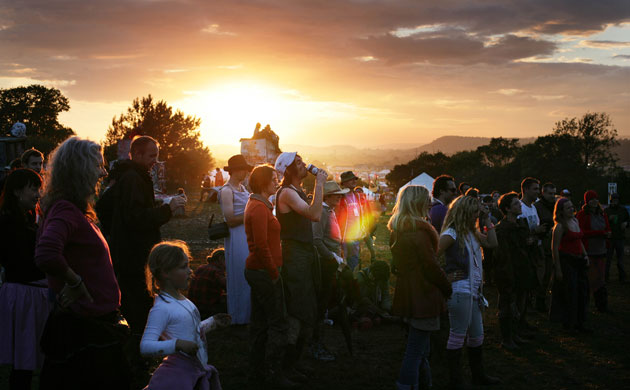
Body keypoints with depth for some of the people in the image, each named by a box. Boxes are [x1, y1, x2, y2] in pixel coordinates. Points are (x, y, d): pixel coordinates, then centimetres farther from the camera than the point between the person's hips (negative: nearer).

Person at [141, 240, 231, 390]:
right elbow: (145, 346, -28)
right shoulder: (161, 308, -19)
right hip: (179, 373, -8)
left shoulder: (180, 299, 8)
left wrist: (213, 322, 16)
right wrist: (178, 344, -36)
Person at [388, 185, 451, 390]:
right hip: (423, 297, -9)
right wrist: (448, 290, -3)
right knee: (416, 351, -4)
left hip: (407, 294, 9)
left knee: (420, 349, 20)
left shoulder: (397, 231, 10)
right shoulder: (419, 231, -18)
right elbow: (431, 267, -17)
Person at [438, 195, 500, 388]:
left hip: (473, 291, 9)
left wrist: (487, 220, 10)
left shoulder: (472, 233, 14)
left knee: (477, 335, 17)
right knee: (458, 335, -1)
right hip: (459, 291, -9)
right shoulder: (451, 234, -14)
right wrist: (444, 277, -16)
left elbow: (492, 243, 13)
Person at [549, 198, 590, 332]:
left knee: (581, 292, 9)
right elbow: (554, 248, -15)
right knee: (569, 293, -1)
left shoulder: (575, 221, 11)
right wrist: (558, 269, -17)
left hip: (578, 261, 8)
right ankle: (568, 323, 13)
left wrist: (585, 255, 10)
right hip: (566, 261, -8)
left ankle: (578, 323, 19)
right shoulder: (560, 226, -13)